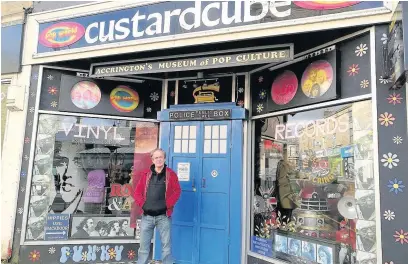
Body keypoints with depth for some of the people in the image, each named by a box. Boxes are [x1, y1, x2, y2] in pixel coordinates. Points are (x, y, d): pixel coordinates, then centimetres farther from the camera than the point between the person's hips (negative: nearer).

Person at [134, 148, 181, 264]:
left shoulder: (170, 174, 1)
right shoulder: (146, 175, 9)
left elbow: (177, 191, -2)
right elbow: (137, 192, 9)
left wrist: (168, 204, -12)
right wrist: (142, 204, -5)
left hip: (163, 216, -2)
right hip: (147, 216, 3)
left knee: (166, 245, 6)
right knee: (144, 246, 11)